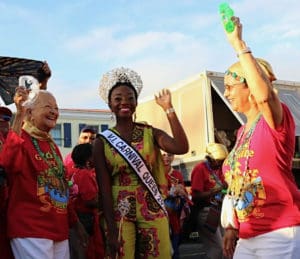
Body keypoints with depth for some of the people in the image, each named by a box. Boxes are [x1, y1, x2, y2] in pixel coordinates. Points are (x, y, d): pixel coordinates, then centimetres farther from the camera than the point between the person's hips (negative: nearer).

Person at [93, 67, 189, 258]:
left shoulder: (150, 133, 2)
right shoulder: (102, 142, -1)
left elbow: (181, 148, -17)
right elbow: (105, 190, -5)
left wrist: (168, 109, -16)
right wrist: (111, 230, -10)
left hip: (153, 212, 1)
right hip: (120, 215, -1)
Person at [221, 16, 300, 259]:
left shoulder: (275, 119, -7)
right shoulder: (242, 131, 14)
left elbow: (265, 94, -31)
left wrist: (238, 44, -28)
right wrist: (233, 226, 15)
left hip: (280, 233, -8)